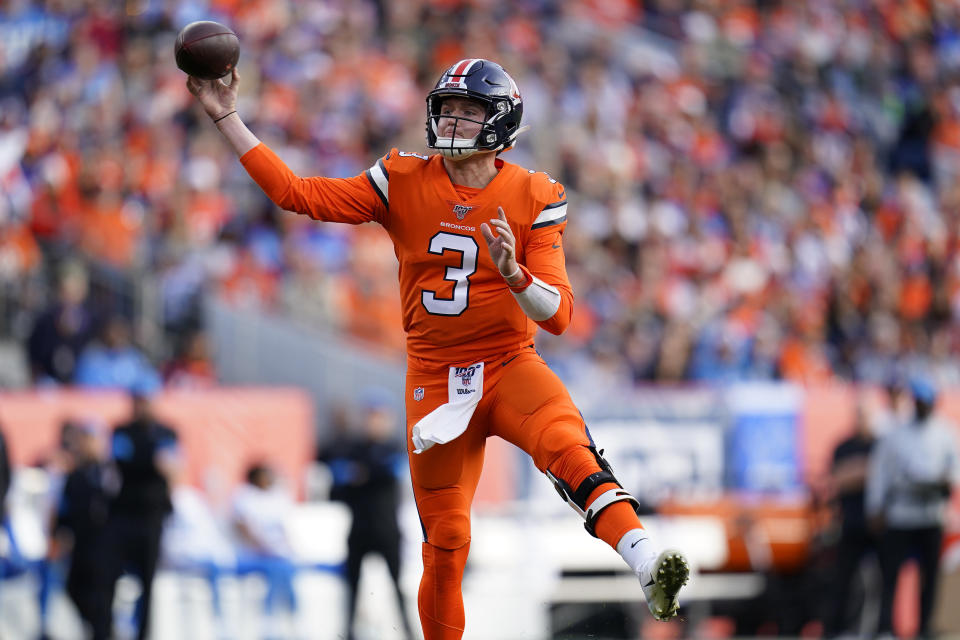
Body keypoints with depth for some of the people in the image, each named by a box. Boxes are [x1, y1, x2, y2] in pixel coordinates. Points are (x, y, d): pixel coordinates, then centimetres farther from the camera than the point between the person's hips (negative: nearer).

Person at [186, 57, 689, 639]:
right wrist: (227, 118, -3)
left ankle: (647, 564, -49)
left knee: (568, 448, -33)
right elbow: (296, 194, 0)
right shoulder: (403, 183, 1)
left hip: (510, 368, -2)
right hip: (435, 379, 2)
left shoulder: (533, 198, -4)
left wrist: (512, 273, -29)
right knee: (446, 542, 2)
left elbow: (558, 315, -9)